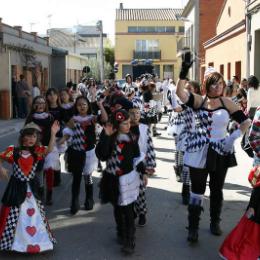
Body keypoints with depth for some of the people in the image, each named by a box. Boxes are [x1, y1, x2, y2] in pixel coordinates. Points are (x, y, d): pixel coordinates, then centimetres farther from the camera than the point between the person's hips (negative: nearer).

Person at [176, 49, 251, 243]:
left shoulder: (227, 102, -2)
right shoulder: (199, 100, -3)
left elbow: (245, 121, -1)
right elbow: (180, 92, -19)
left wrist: (233, 138, -12)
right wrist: (184, 71, -28)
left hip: (220, 152, 1)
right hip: (200, 152, -1)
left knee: (217, 189, 15)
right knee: (197, 190, 2)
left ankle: (215, 222, 33)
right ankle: (193, 227, 12)